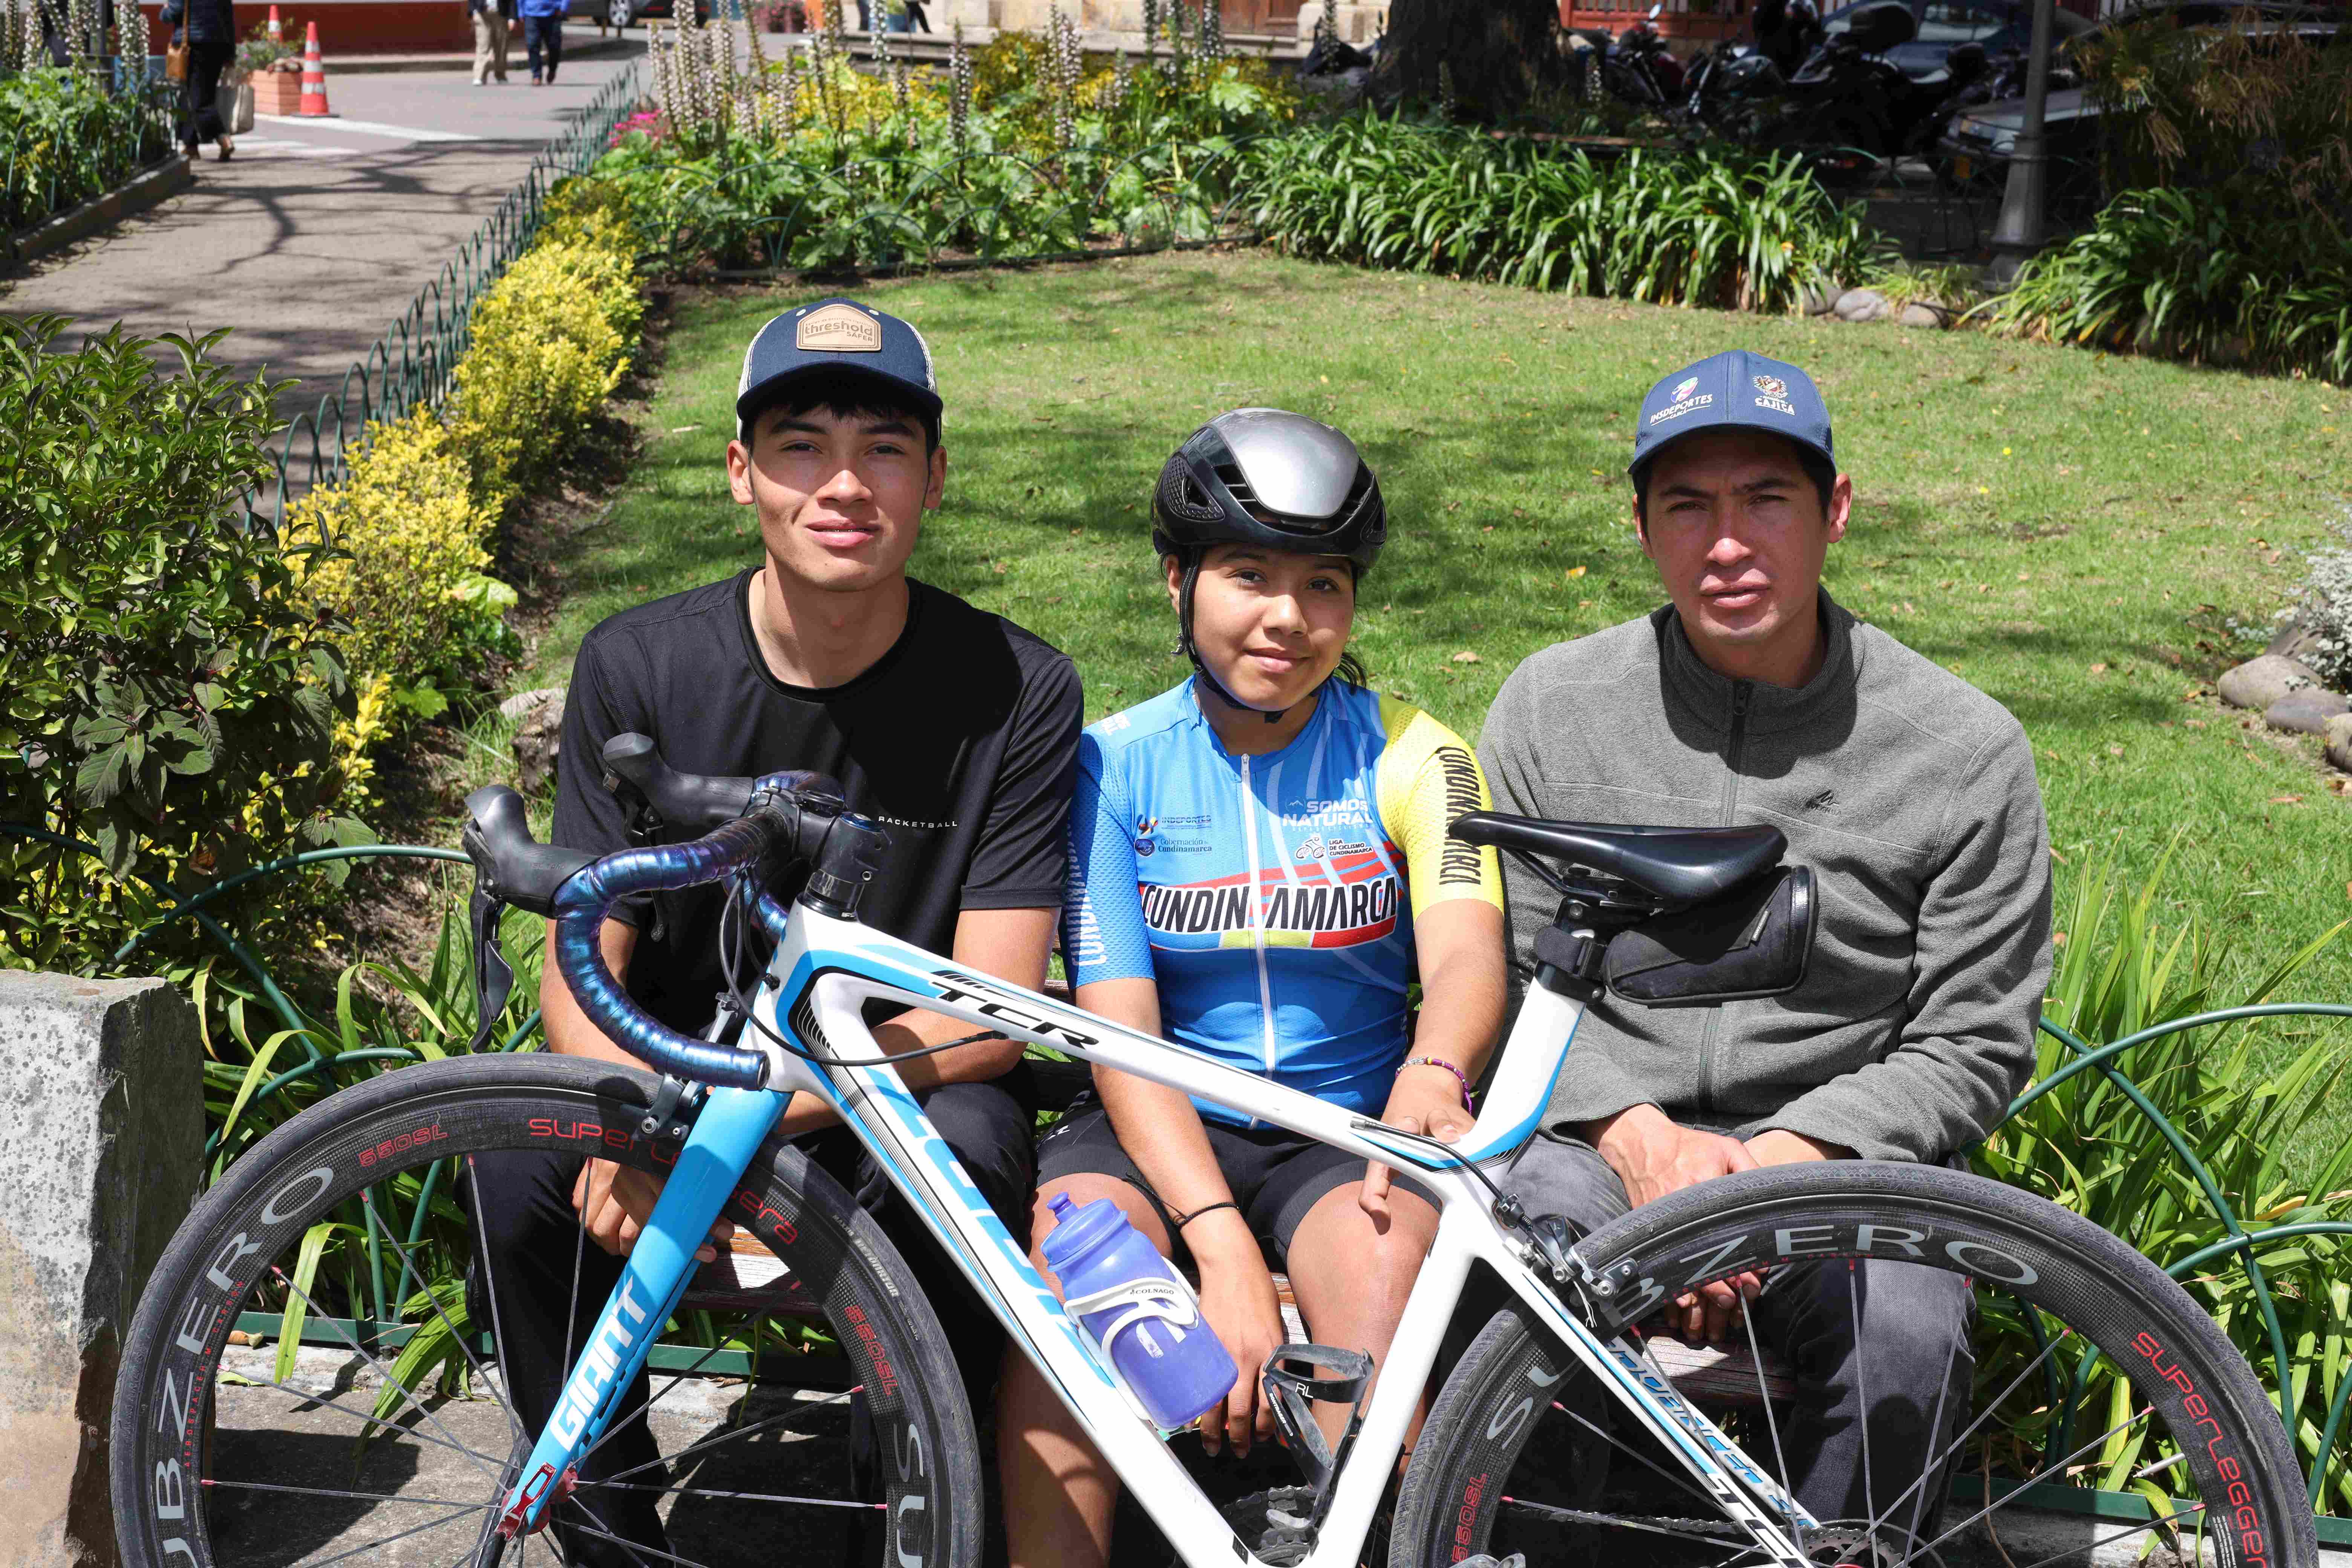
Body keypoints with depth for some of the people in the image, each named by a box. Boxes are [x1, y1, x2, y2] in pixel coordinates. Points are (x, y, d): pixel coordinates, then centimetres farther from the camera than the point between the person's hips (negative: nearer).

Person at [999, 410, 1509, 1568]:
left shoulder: (1410, 757, 4)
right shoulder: (1116, 764, 1)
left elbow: (1467, 949, -13)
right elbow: (1120, 1025, -7)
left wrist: (1434, 1073, -38)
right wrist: (1223, 1245, -22)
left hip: (1349, 1132, 0)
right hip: (1164, 1131, 0)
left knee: (1384, 1271, -32)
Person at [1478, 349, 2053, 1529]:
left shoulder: (1965, 750, -1)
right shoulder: (1549, 706, 3)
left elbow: (1972, 1047, 1)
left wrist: (1781, 1162, -14)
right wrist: (1636, 1135, -14)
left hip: (1834, 1153, 0)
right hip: (1594, 1131, 0)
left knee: (1907, 1340, -31)